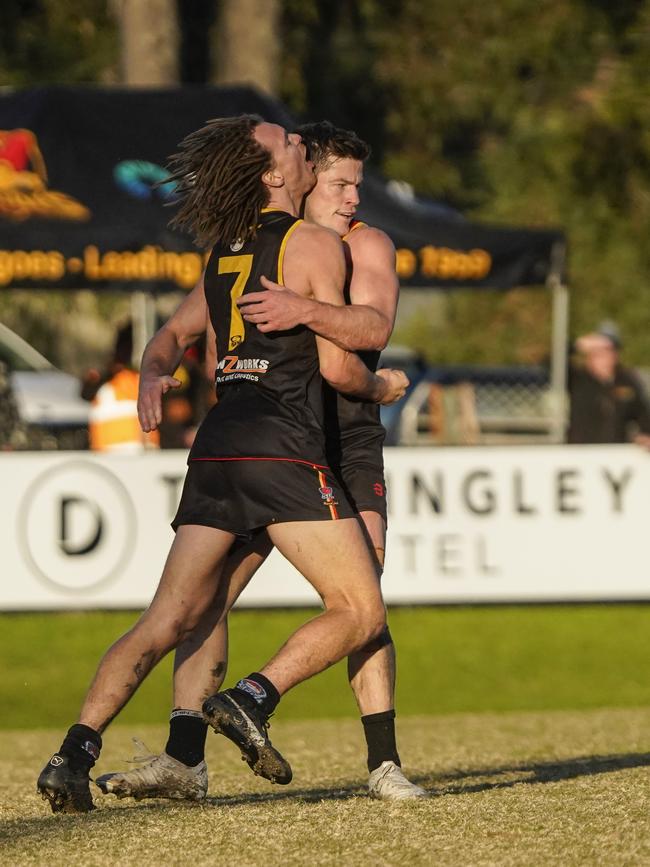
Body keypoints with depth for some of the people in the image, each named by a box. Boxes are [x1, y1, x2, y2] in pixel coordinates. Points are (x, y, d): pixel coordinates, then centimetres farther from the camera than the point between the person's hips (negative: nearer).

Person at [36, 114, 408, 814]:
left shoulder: (225, 252, 21)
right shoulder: (315, 245, -2)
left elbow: (173, 335, 30)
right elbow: (337, 366, -5)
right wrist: (382, 387, 15)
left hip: (216, 444, 7)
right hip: (284, 446, -7)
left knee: (167, 622, 5)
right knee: (360, 613, -3)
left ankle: (76, 752, -8)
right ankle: (256, 698, -24)